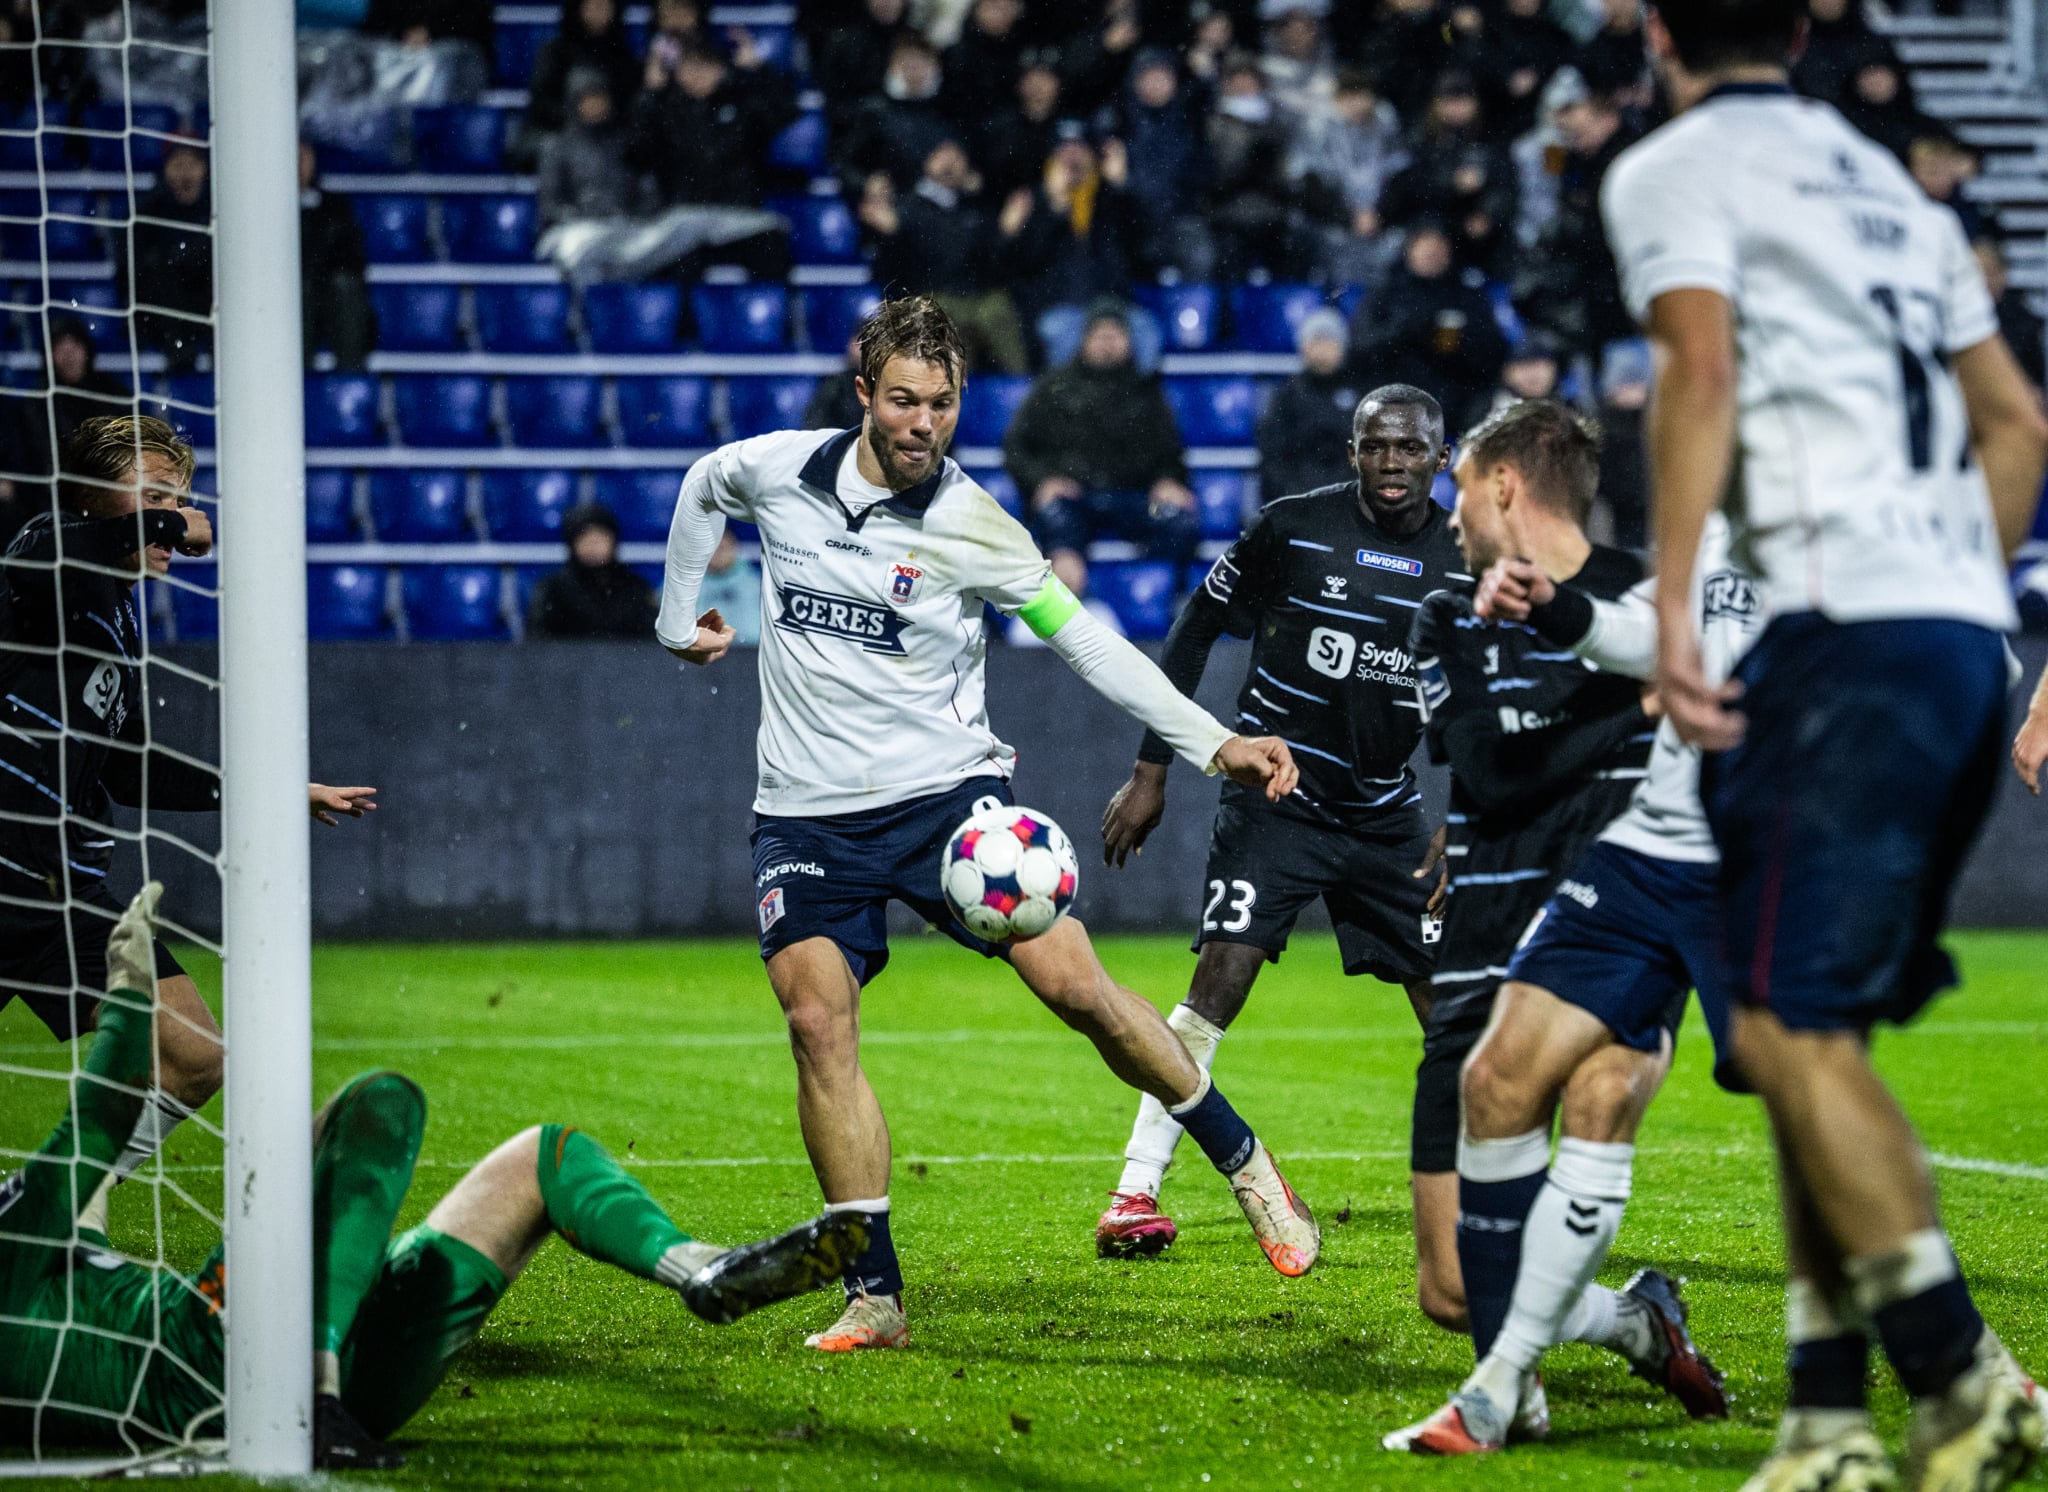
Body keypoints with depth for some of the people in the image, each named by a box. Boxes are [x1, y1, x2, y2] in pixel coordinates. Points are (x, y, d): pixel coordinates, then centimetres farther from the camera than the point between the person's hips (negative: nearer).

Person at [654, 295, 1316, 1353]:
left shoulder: (970, 526, -9)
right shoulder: (778, 472, -2)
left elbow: (1083, 638, -4)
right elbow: (703, 486, 23)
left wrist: (1214, 743, -11)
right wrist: (680, 616, 27)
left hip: (947, 792, -2)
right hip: (808, 818, 2)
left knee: (1076, 987, -12)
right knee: (818, 1024, -14)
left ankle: (1243, 1164, 10)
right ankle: (875, 1297, -8)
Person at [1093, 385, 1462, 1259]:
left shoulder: (1463, 564, 0)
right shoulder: (1294, 529, -10)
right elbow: (1197, 627, -1)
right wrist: (1151, 771, -3)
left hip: (1386, 810, 4)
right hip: (1275, 794, -4)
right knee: (1222, 974, -18)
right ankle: (1135, 1193, -13)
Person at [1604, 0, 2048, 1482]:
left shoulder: (1672, 171, 2)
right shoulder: (1889, 186, 25)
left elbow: (1704, 369, -14)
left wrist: (1670, 606, -18)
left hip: (1847, 628, -8)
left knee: (1791, 1026, -9)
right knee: (1815, 1032, 11)